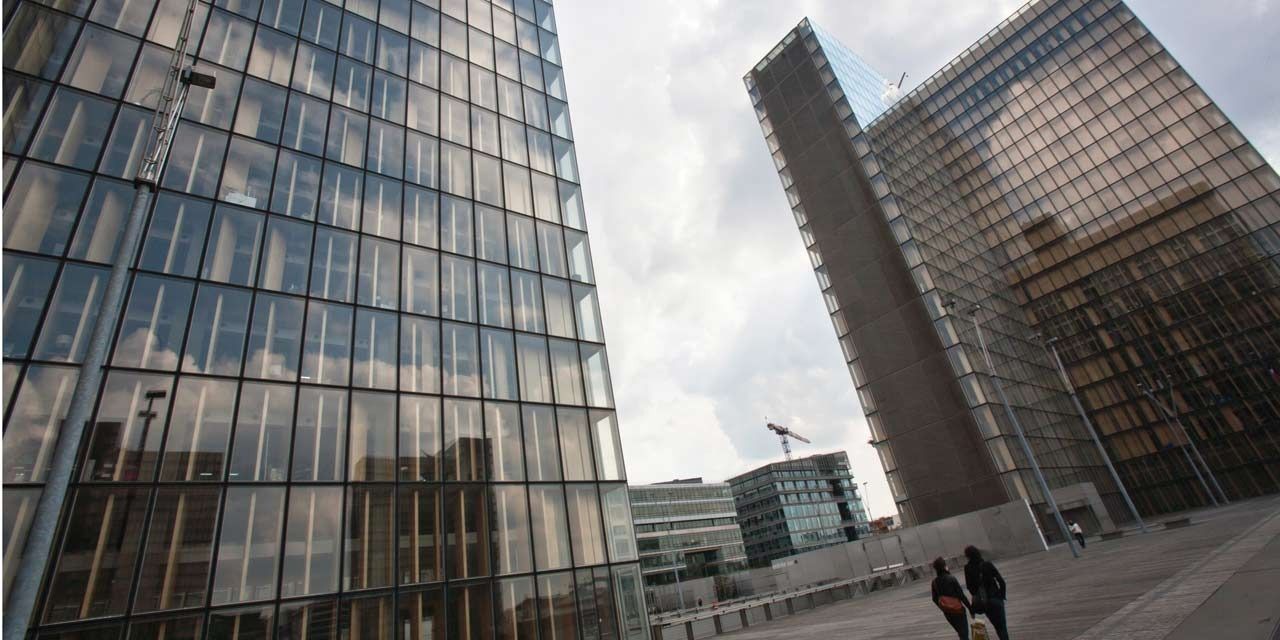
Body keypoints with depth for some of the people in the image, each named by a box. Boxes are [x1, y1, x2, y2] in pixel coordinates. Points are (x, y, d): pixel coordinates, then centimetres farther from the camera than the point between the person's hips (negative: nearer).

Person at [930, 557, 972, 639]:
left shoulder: (935, 582, -1)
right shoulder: (951, 578, -16)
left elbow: (935, 599, 5)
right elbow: (961, 595, -15)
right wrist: (970, 608, -4)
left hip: (947, 612, 5)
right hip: (957, 609, -5)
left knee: (960, 633, 23)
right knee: (964, 633, 3)